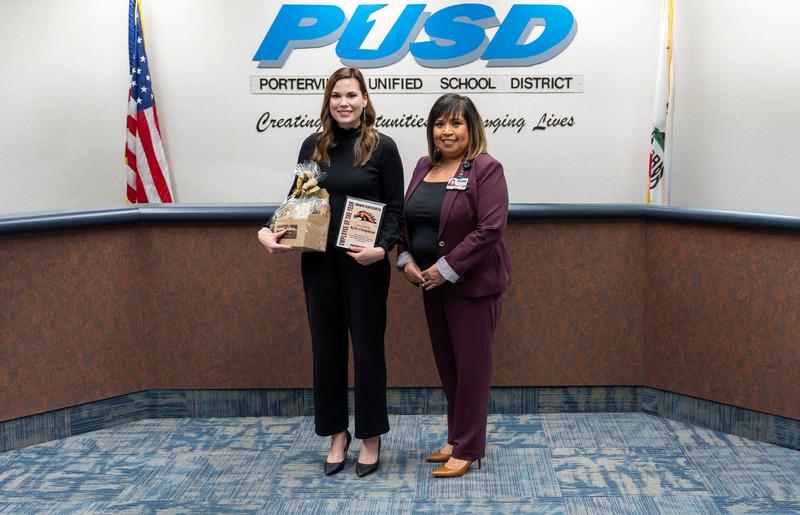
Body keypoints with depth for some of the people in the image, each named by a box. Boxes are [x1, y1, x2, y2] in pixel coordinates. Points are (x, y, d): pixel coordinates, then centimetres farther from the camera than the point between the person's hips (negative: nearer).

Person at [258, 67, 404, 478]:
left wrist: (382, 248, -20)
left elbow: (395, 209, -4)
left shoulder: (382, 147, -3)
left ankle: (370, 437, 19)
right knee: (326, 347, 10)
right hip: (319, 263, 3)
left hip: (365, 266, -3)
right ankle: (336, 434, 25)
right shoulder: (313, 146, 6)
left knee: (367, 347, 5)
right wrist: (270, 231, -8)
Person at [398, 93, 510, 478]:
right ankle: (456, 439, 29)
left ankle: (467, 449, 13)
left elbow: (490, 228, -19)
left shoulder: (485, 169, -11)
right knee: (446, 364, 14)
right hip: (432, 283, 7)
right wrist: (406, 259, -2)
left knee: (470, 366, 2)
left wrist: (447, 268, -20)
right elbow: (404, 217, 14)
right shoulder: (424, 166, 10)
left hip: (472, 284, -7)